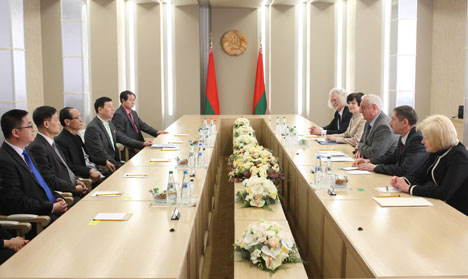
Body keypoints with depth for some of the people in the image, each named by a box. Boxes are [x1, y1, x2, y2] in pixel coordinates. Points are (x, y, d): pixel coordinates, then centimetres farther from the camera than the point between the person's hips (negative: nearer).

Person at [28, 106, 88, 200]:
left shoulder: (52, 143, 15)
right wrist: (74, 188, -14)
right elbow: (49, 180, -18)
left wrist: (76, 180, 4)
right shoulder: (37, 147, -15)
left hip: (72, 188, 9)